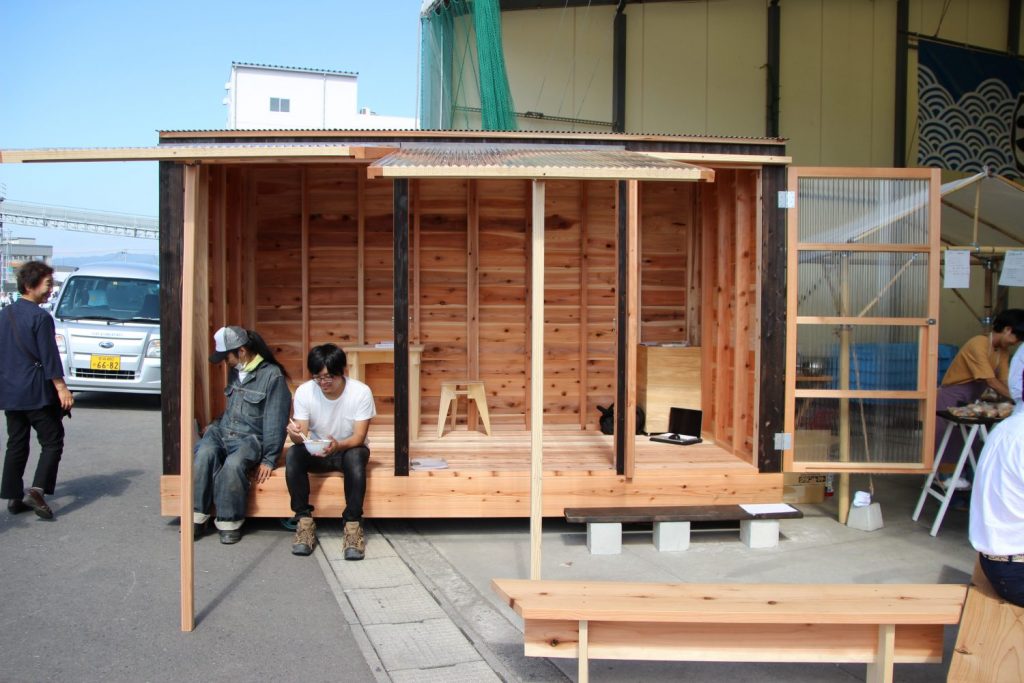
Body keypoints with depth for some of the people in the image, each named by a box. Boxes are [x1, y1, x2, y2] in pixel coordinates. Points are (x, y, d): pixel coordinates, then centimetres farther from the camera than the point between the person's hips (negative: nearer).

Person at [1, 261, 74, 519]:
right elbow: (49, 357, -16)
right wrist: (61, 388, -14)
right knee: (52, 441, 1)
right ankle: (36, 490, -11)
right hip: (36, 391, -7)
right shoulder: (40, 317, -13)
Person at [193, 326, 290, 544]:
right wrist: (216, 425, 10)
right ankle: (197, 517, -23)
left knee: (234, 463, -35)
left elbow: (276, 421, -10)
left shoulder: (273, 375, -9)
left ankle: (230, 522, -19)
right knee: (205, 453, -28)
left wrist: (269, 459, -12)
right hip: (223, 430, 5)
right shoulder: (234, 371, 13)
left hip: (251, 438, -5)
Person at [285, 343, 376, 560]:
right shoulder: (304, 391, -14)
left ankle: (352, 524, -28)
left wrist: (338, 445, -44)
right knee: (292, 455, -30)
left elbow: (359, 438, -22)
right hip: (316, 452, 2)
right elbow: (302, 435, -15)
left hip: (349, 449, -2)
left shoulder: (361, 392, -20)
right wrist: (295, 434, -40)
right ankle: (304, 521, -20)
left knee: (356, 457, -37)